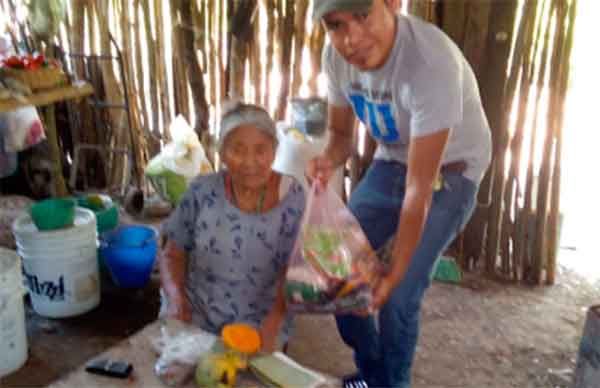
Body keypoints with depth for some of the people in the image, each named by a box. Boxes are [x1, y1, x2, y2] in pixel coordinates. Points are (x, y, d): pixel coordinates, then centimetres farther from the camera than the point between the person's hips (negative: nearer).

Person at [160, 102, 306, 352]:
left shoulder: (292, 198, -10)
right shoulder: (202, 192, -6)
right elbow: (173, 255, 4)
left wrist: (272, 326, -20)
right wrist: (175, 298, -13)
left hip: (258, 330, -1)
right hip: (193, 322, 1)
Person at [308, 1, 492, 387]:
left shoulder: (430, 63, -35)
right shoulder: (337, 56, -15)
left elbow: (419, 188, -32)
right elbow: (341, 135, 0)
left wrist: (393, 274, -30)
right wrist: (329, 160, -25)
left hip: (449, 172, -6)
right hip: (391, 162, 6)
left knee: (398, 297, -9)